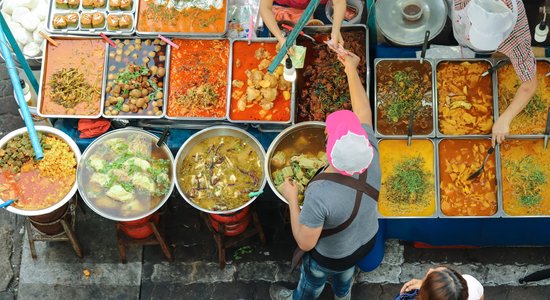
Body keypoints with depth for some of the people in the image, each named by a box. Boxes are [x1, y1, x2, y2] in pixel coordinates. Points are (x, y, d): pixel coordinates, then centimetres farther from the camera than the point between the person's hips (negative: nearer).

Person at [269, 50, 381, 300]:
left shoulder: (320, 194, -45)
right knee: (345, 270, 40)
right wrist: (352, 71, -12)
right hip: (368, 240, 5)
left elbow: (305, 243, -30)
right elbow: (363, 112, -15)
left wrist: (292, 199, -20)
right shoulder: (372, 157, -32)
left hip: (331, 256, -4)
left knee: (312, 280, 32)